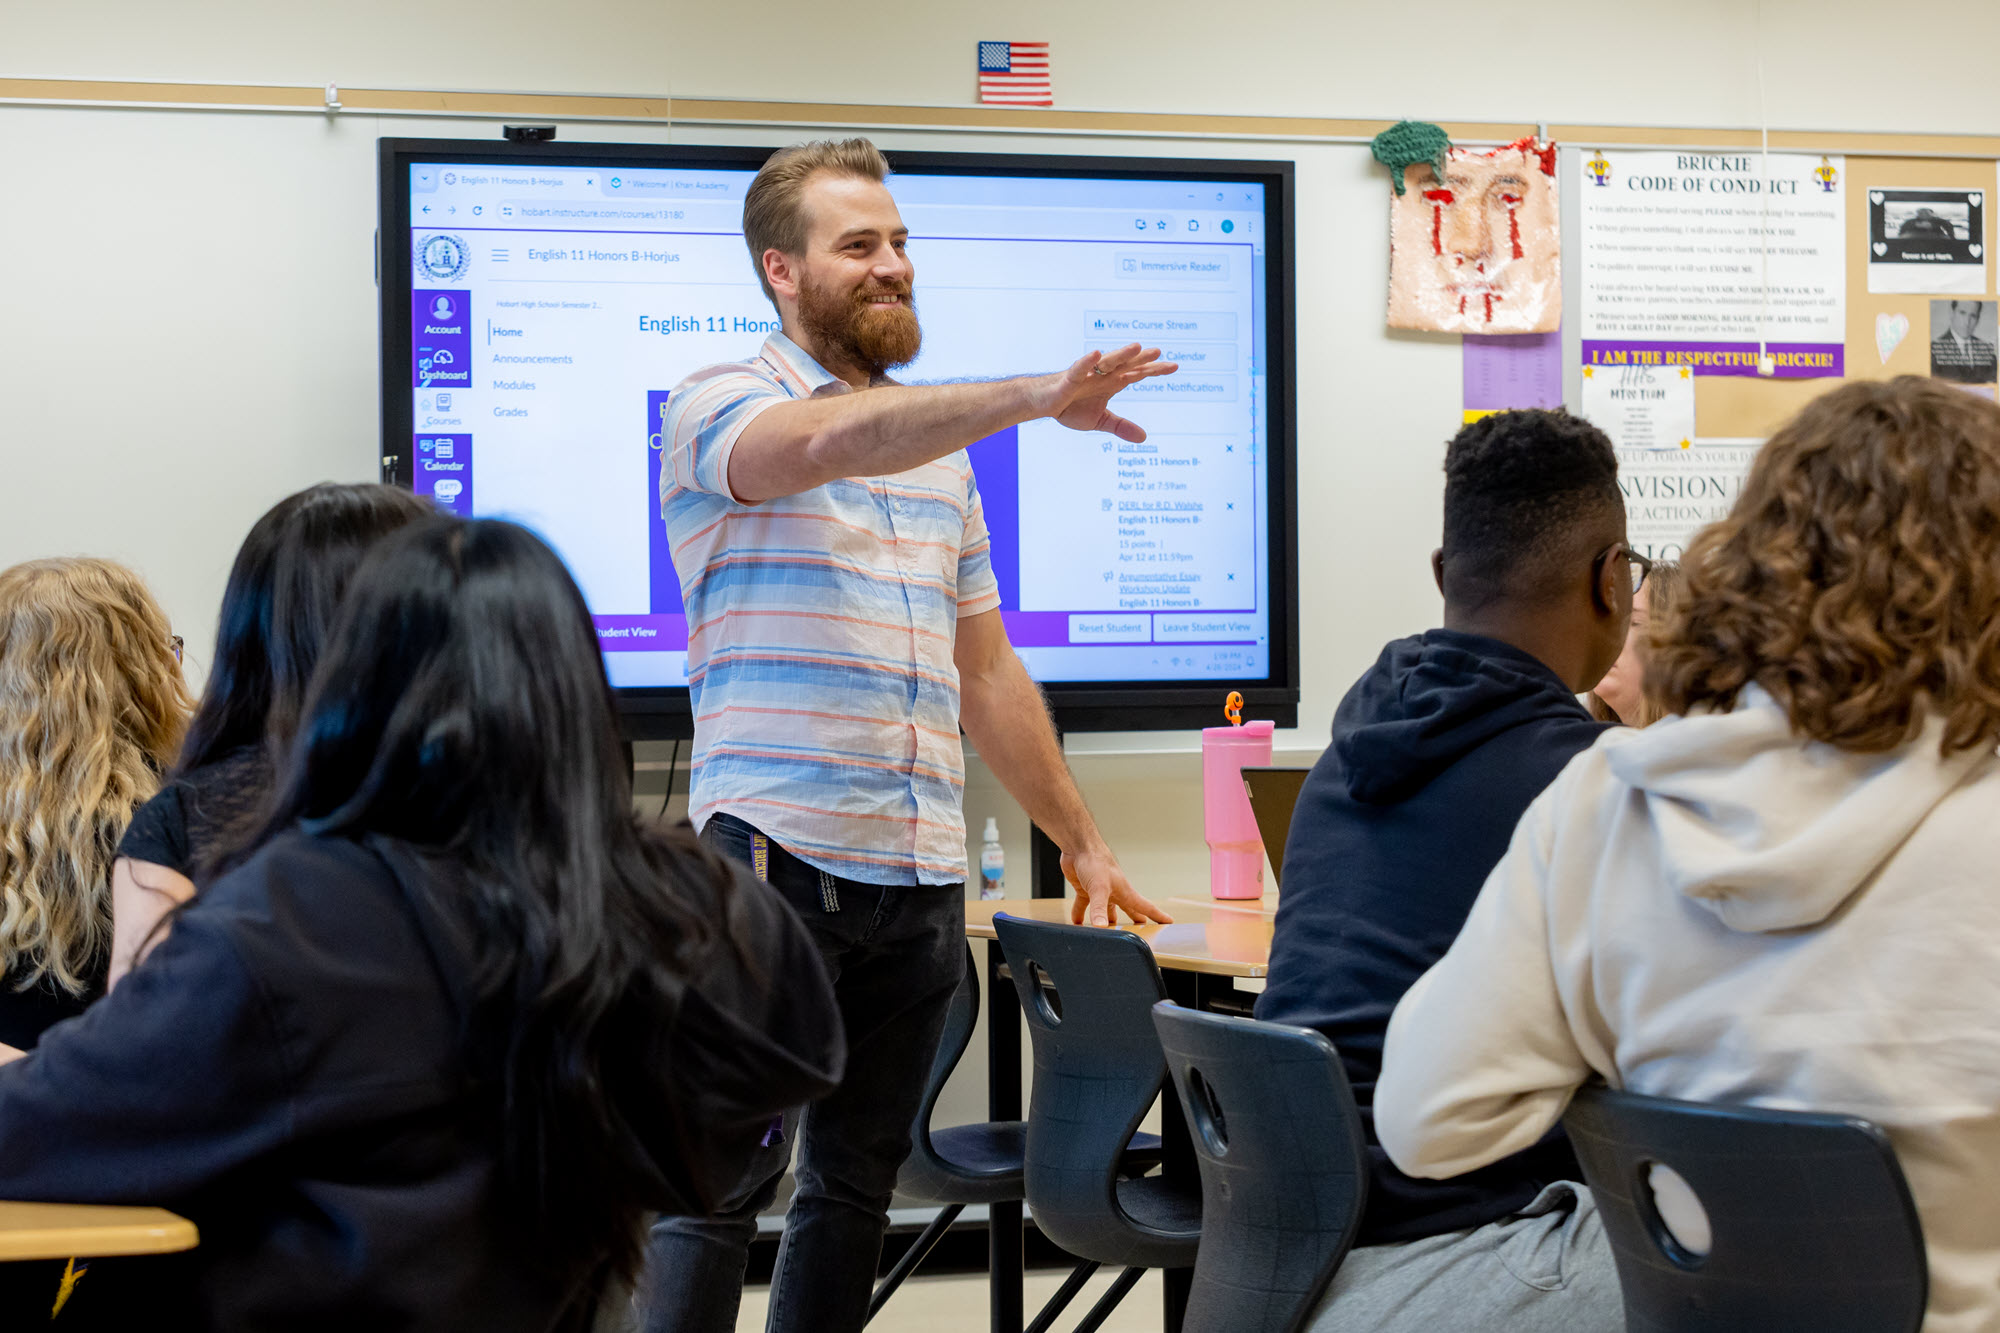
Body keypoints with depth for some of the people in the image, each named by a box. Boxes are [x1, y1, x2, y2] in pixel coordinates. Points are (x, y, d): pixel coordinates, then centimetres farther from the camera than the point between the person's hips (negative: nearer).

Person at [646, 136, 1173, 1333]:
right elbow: (835, 443, -27)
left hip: (924, 875, 6)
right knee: (727, 1184, -7)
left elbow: (988, 672, 23)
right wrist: (1037, 397, -38)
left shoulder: (940, 449, 20)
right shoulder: (723, 406, -1)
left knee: (859, 1185, 10)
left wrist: (1084, 842, 20)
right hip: (774, 853, -6)